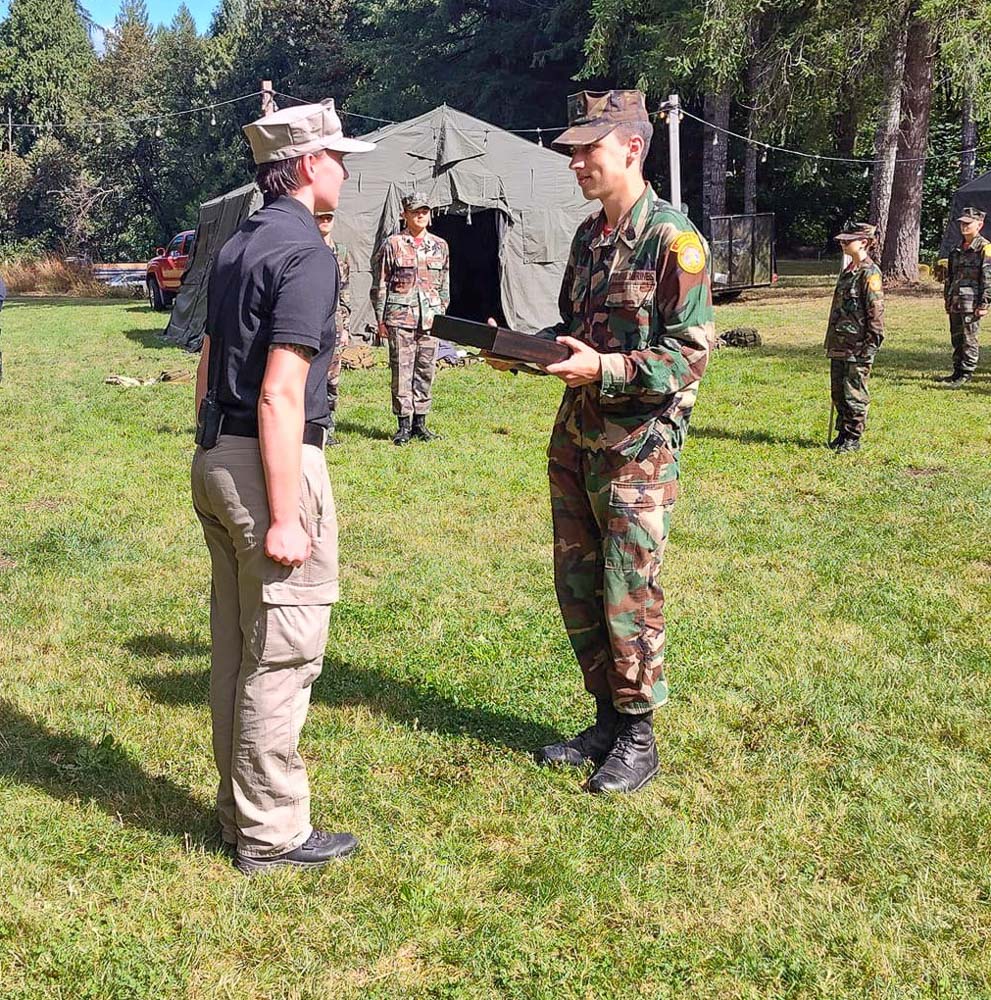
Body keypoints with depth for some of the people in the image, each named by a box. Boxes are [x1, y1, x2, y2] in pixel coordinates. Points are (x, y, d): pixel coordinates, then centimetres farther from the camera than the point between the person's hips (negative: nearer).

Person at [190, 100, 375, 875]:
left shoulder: (237, 247, 14)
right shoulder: (307, 254, -14)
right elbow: (280, 395, -21)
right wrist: (284, 518, -20)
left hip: (216, 460, 9)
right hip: (270, 464, -9)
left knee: (235, 649, 16)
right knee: (282, 655, 0)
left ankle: (241, 810, 28)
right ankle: (271, 834, 10)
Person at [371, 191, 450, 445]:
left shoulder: (440, 246, 11)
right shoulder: (392, 245, 0)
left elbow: (444, 285, 17)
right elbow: (380, 284, 2)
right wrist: (381, 319, -1)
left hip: (430, 319, 4)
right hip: (400, 317, -3)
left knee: (426, 370, 6)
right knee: (402, 371, -3)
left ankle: (420, 422, 15)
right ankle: (404, 424, 4)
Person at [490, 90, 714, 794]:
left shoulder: (673, 239, -13)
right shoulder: (588, 236, 12)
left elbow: (692, 352, -17)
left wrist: (604, 369, -23)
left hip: (638, 446, -8)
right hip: (574, 439, 8)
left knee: (630, 594, -1)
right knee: (577, 586, 12)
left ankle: (638, 740, 14)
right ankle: (608, 721, 27)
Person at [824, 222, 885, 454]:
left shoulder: (869, 273, -11)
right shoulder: (847, 272, 15)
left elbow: (875, 310, -15)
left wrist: (871, 345, -18)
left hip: (858, 346, -9)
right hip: (839, 345, 9)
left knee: (854, 394, -1)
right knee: (838, 392, 13)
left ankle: (853, 438, 8)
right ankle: (843, 433, 24)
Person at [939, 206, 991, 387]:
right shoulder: (957, 249, 16)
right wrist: (947, 298, 18)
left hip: (972, 304, -8)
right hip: (955, 303, 8)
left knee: (969, 340, -3)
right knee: (956, 339, 12)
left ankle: (966, 374, 3)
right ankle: (957, 372, 20)